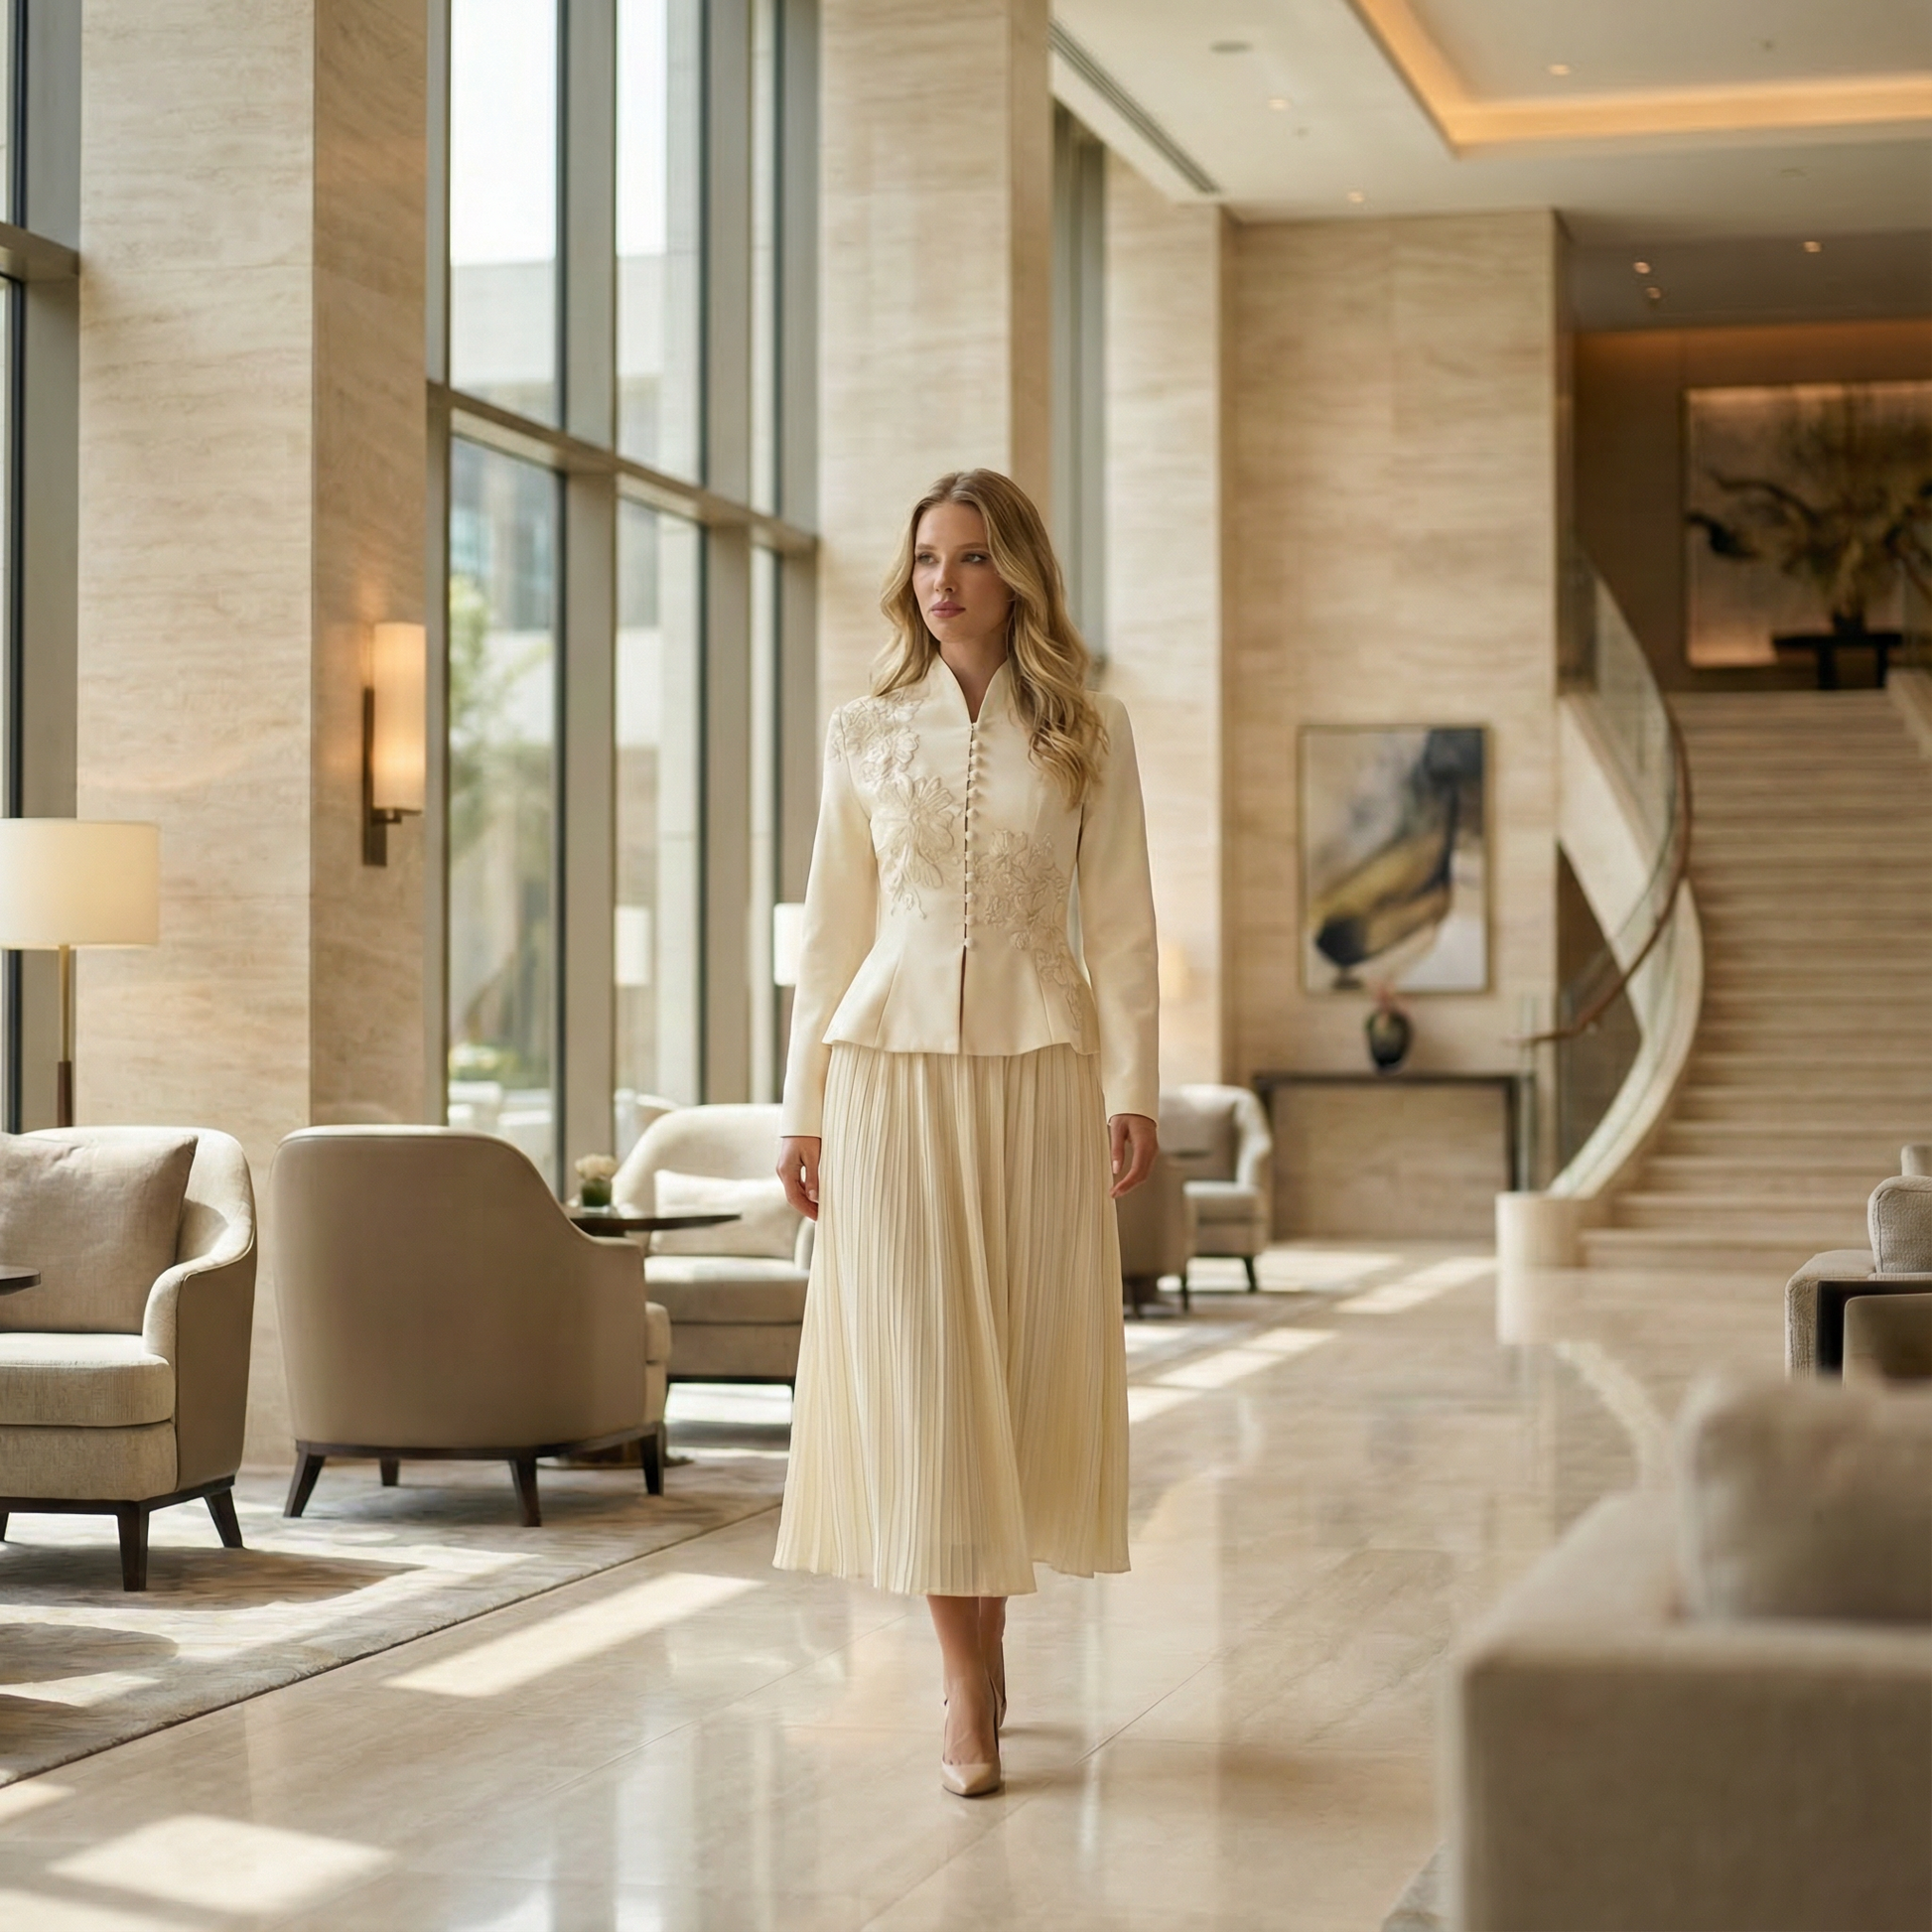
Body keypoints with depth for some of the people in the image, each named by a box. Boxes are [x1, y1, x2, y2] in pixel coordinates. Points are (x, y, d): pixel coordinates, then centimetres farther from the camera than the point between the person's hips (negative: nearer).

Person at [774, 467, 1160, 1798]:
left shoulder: (1089, 734, 5)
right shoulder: (865, 735, 8)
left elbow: (1121, 923, 2)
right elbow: (834, 930, 9)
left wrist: (1133, 1087, -7)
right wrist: (805, 1107, 6)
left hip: (1038, 1071, 0)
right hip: (894, 1067, 0)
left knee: (1024, 1361, 3)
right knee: (918, 1366, -4)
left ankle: (987, 1624, 23)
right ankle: (970, 1688, -1)